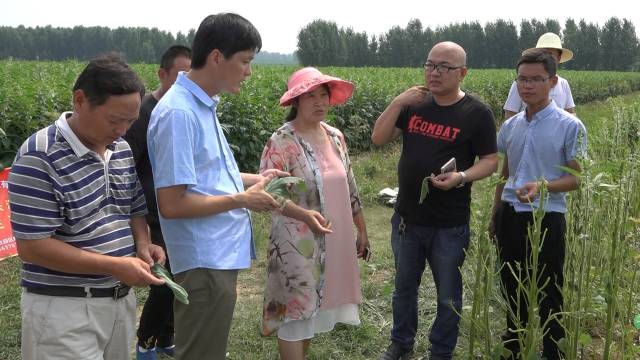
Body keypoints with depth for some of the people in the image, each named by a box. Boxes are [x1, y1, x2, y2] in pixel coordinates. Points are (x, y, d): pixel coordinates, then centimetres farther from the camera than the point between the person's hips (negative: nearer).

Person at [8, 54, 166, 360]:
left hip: (121, 300, 7)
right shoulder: (39, 158, -18)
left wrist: (143, 245, -6)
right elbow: (32, 247, -20)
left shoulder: (123, 150, 5)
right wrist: (115, 265, -23)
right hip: (63, 309, -7)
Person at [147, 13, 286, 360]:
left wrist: (253, 180, 9)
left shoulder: (202, 105, 9)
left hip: (218, 254, 10)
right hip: (205, 262, -10)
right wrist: (242, 199, -15)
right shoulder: (178, 113, -21)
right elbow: (172, 205, -23)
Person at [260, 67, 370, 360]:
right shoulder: (281, 142, -14)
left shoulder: (335, 136, 7)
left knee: (313, 306, 17)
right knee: (295, 310, 0)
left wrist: (362, 231, 16)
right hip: (297, 242, -6)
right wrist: (305, 215, -34)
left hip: (334, 240, 6)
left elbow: (349, 187, 14)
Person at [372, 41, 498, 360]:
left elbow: (490, 161, -7)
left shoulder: (476, 113, -9)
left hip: (449, 225, -4)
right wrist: (397, 102, -13)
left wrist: (461, 177, -26)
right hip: (406, 218, 4)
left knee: (448, 294, 12)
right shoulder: (413, 103, 3)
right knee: (404, 286, 20)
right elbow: (378, 139, -1)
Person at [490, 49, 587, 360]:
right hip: (510, 217, 5)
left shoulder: (570, 126, -10)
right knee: (511, 288, 18)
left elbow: (577, 178, -9)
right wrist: (495, 215, 16)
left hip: (546, 219, -5)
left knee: (548, 294, 5)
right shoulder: (510, 126, 6)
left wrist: (542, 186, -27)